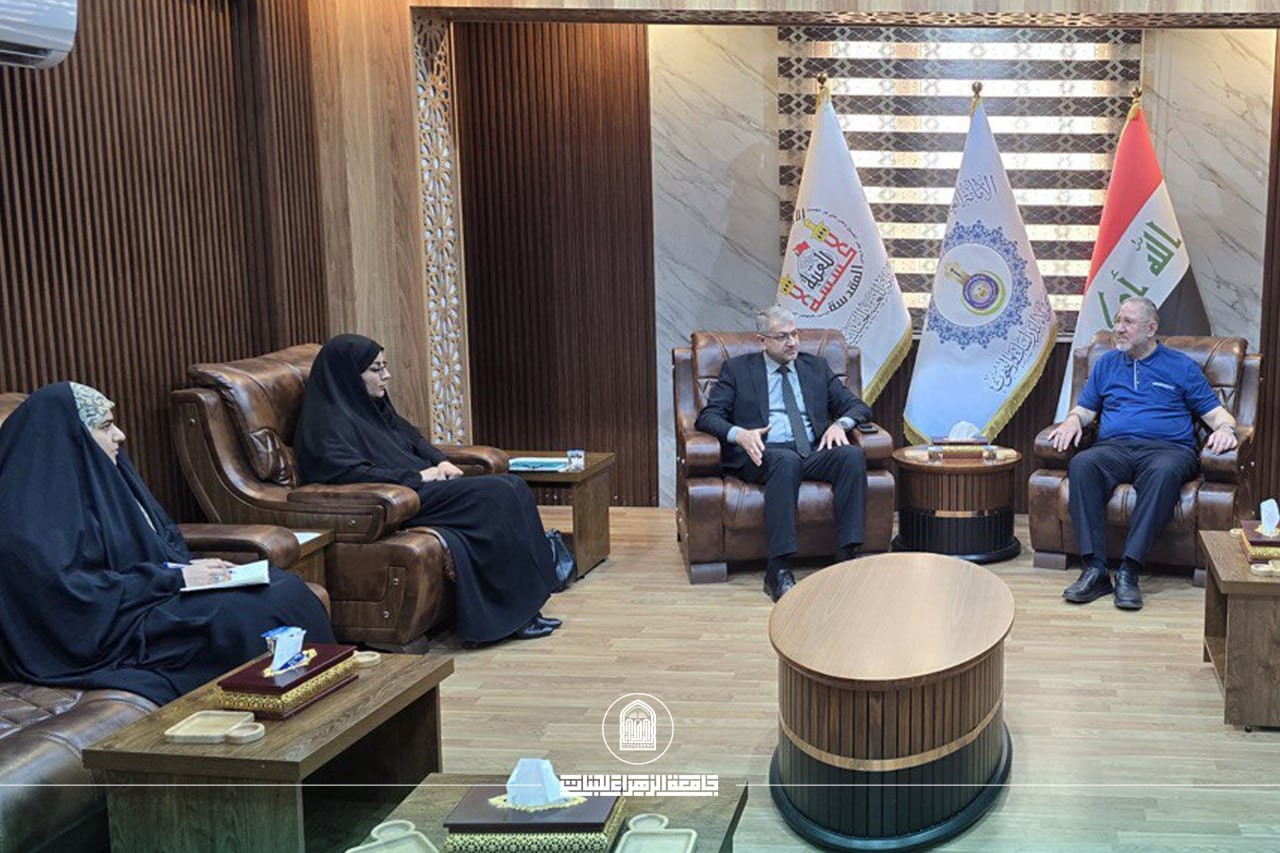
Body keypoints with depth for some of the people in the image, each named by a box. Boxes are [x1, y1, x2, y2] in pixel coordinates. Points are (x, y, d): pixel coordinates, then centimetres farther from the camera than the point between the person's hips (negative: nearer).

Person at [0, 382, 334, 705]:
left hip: (160, 591, 9)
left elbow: (164, 539, 20)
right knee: (245, 614, -25)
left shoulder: (104, 474, 12)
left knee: (286, 587, -6)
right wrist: (175, 577, -19)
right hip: (110, 632, -9)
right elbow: (78, 592, -23)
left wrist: (191, 566, -2)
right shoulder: (39, 506, -16)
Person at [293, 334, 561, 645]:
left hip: (424, 485, 10)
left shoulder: (374, 406, 20)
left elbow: (413, 437, 28)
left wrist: (441, 462, 7)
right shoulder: (331, 422, -9)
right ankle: (515, 615, -17)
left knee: (513, 486, -9)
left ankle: (525, 608, -13)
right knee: (495, 496, -23)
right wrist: (417, 477, -18)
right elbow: (348, 471, -23)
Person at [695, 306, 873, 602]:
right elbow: (707, 416, 2)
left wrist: (840, 423, -7)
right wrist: (739, 434, -19)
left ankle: (847, 556, -29)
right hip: (764, 454, -3)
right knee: (787, 461, -39)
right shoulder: (737, 369, 12)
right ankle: (778, 571, -40)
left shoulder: (816, 367, 21)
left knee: (852, 455, -28)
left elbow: (858, 406, 17)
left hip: (814, 453, 4)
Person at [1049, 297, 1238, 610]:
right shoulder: (1107, 364, 25)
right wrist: (1073, 421, 1)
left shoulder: (1181, 366, 17)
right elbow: (1085, 408, 25)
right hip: (1114, 448, 2)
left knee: (1164, 472, -40)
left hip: (1168, 447, -2)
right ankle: (1095, 569, -39)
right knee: (1082, 464, -34)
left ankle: (1129, 570, -42)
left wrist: (1225, 428, -10)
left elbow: (1215, 411, 13)